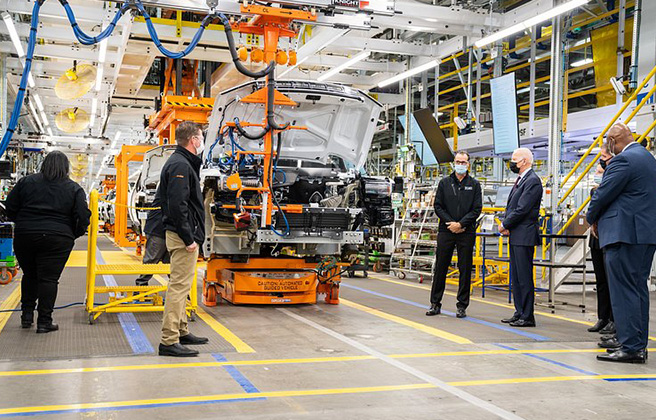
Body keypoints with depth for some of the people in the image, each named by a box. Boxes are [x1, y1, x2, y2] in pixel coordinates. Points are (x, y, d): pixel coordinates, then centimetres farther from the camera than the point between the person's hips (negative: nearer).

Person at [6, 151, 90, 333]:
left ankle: (27, 315, 25)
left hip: (24, 236, 2)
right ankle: (44, 322, 3)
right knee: (49, 279, 1)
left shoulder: (26, 181, 7)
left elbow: (10, 208, 7)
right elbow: (83, 217, -4)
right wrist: (73, 235, 10)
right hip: (57, 240, -2)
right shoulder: (74, 189, 2)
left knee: (29, 276, 19)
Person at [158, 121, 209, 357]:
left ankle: (181, 331, 28)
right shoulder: (180, 165, -15)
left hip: (184, 235, 11)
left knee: (182, 285, 17)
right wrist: (188, 238, -22)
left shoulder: (183, 162, 18)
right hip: (183, 236, -11)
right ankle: (169, 341, -6)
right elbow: (177, 205, -23)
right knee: (179, 285, -9)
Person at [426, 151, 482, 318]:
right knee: (440, 267, 4)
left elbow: (477, 209, -1)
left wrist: (460, 224, -11)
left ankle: (462, 306, 11)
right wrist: (450, 223, -8)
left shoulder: (474, 185, 6)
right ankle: (435, 304, 13)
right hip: (446, 231, 1)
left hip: (466, 233, -1)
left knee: (465, 269, 3)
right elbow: (438, 206, 4)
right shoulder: (444, 183, 8)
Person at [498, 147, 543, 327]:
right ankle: (519, 313, 20)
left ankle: (527, 317, -2)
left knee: (524, 277, -7)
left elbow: (522, 209, -18)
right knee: (516, 276, 13)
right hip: (515, 236, 10)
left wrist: (505, 225, -8)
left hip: (524, 236, -10)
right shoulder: (520, 180, 19)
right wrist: (506, 226, 3)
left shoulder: (533, 181, -12)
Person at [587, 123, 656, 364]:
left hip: (625, 235, -10)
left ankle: (630, 348, -6)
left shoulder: (623, 160, -13)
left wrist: (593, 219, 5)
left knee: (624, 291, -7)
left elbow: (603, 195, -14)